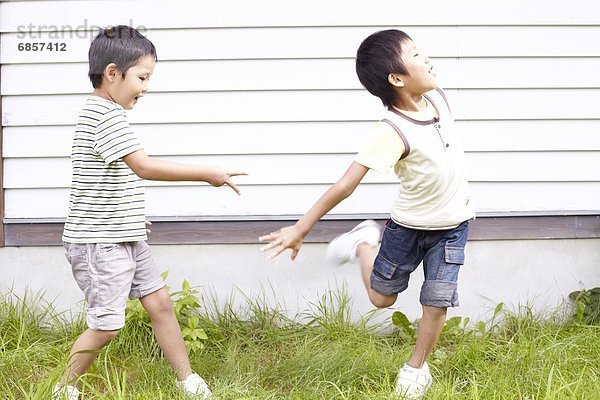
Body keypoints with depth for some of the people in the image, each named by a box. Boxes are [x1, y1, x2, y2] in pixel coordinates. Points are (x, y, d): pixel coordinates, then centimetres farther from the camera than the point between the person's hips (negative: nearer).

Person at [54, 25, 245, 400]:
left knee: (160, 302, 11)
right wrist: (205, 173, -27)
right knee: (107, 325, -4)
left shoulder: (106, 113, 13)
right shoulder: (106, 115, -20)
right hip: (98, 242, -10)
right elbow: (143, 166, -30)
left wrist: (133, 217, 20)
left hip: (125, 238, 10)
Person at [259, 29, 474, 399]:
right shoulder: (392, 132, -31)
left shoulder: (436, 96, -11)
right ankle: (363, 244, 40)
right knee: (381, 296, 13)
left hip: (452, 227, 4)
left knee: (437, 302, 3)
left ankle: (416, 368, 27)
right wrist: (301, 229, -32)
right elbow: (346, 185, -32)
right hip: (408, 225, -4)